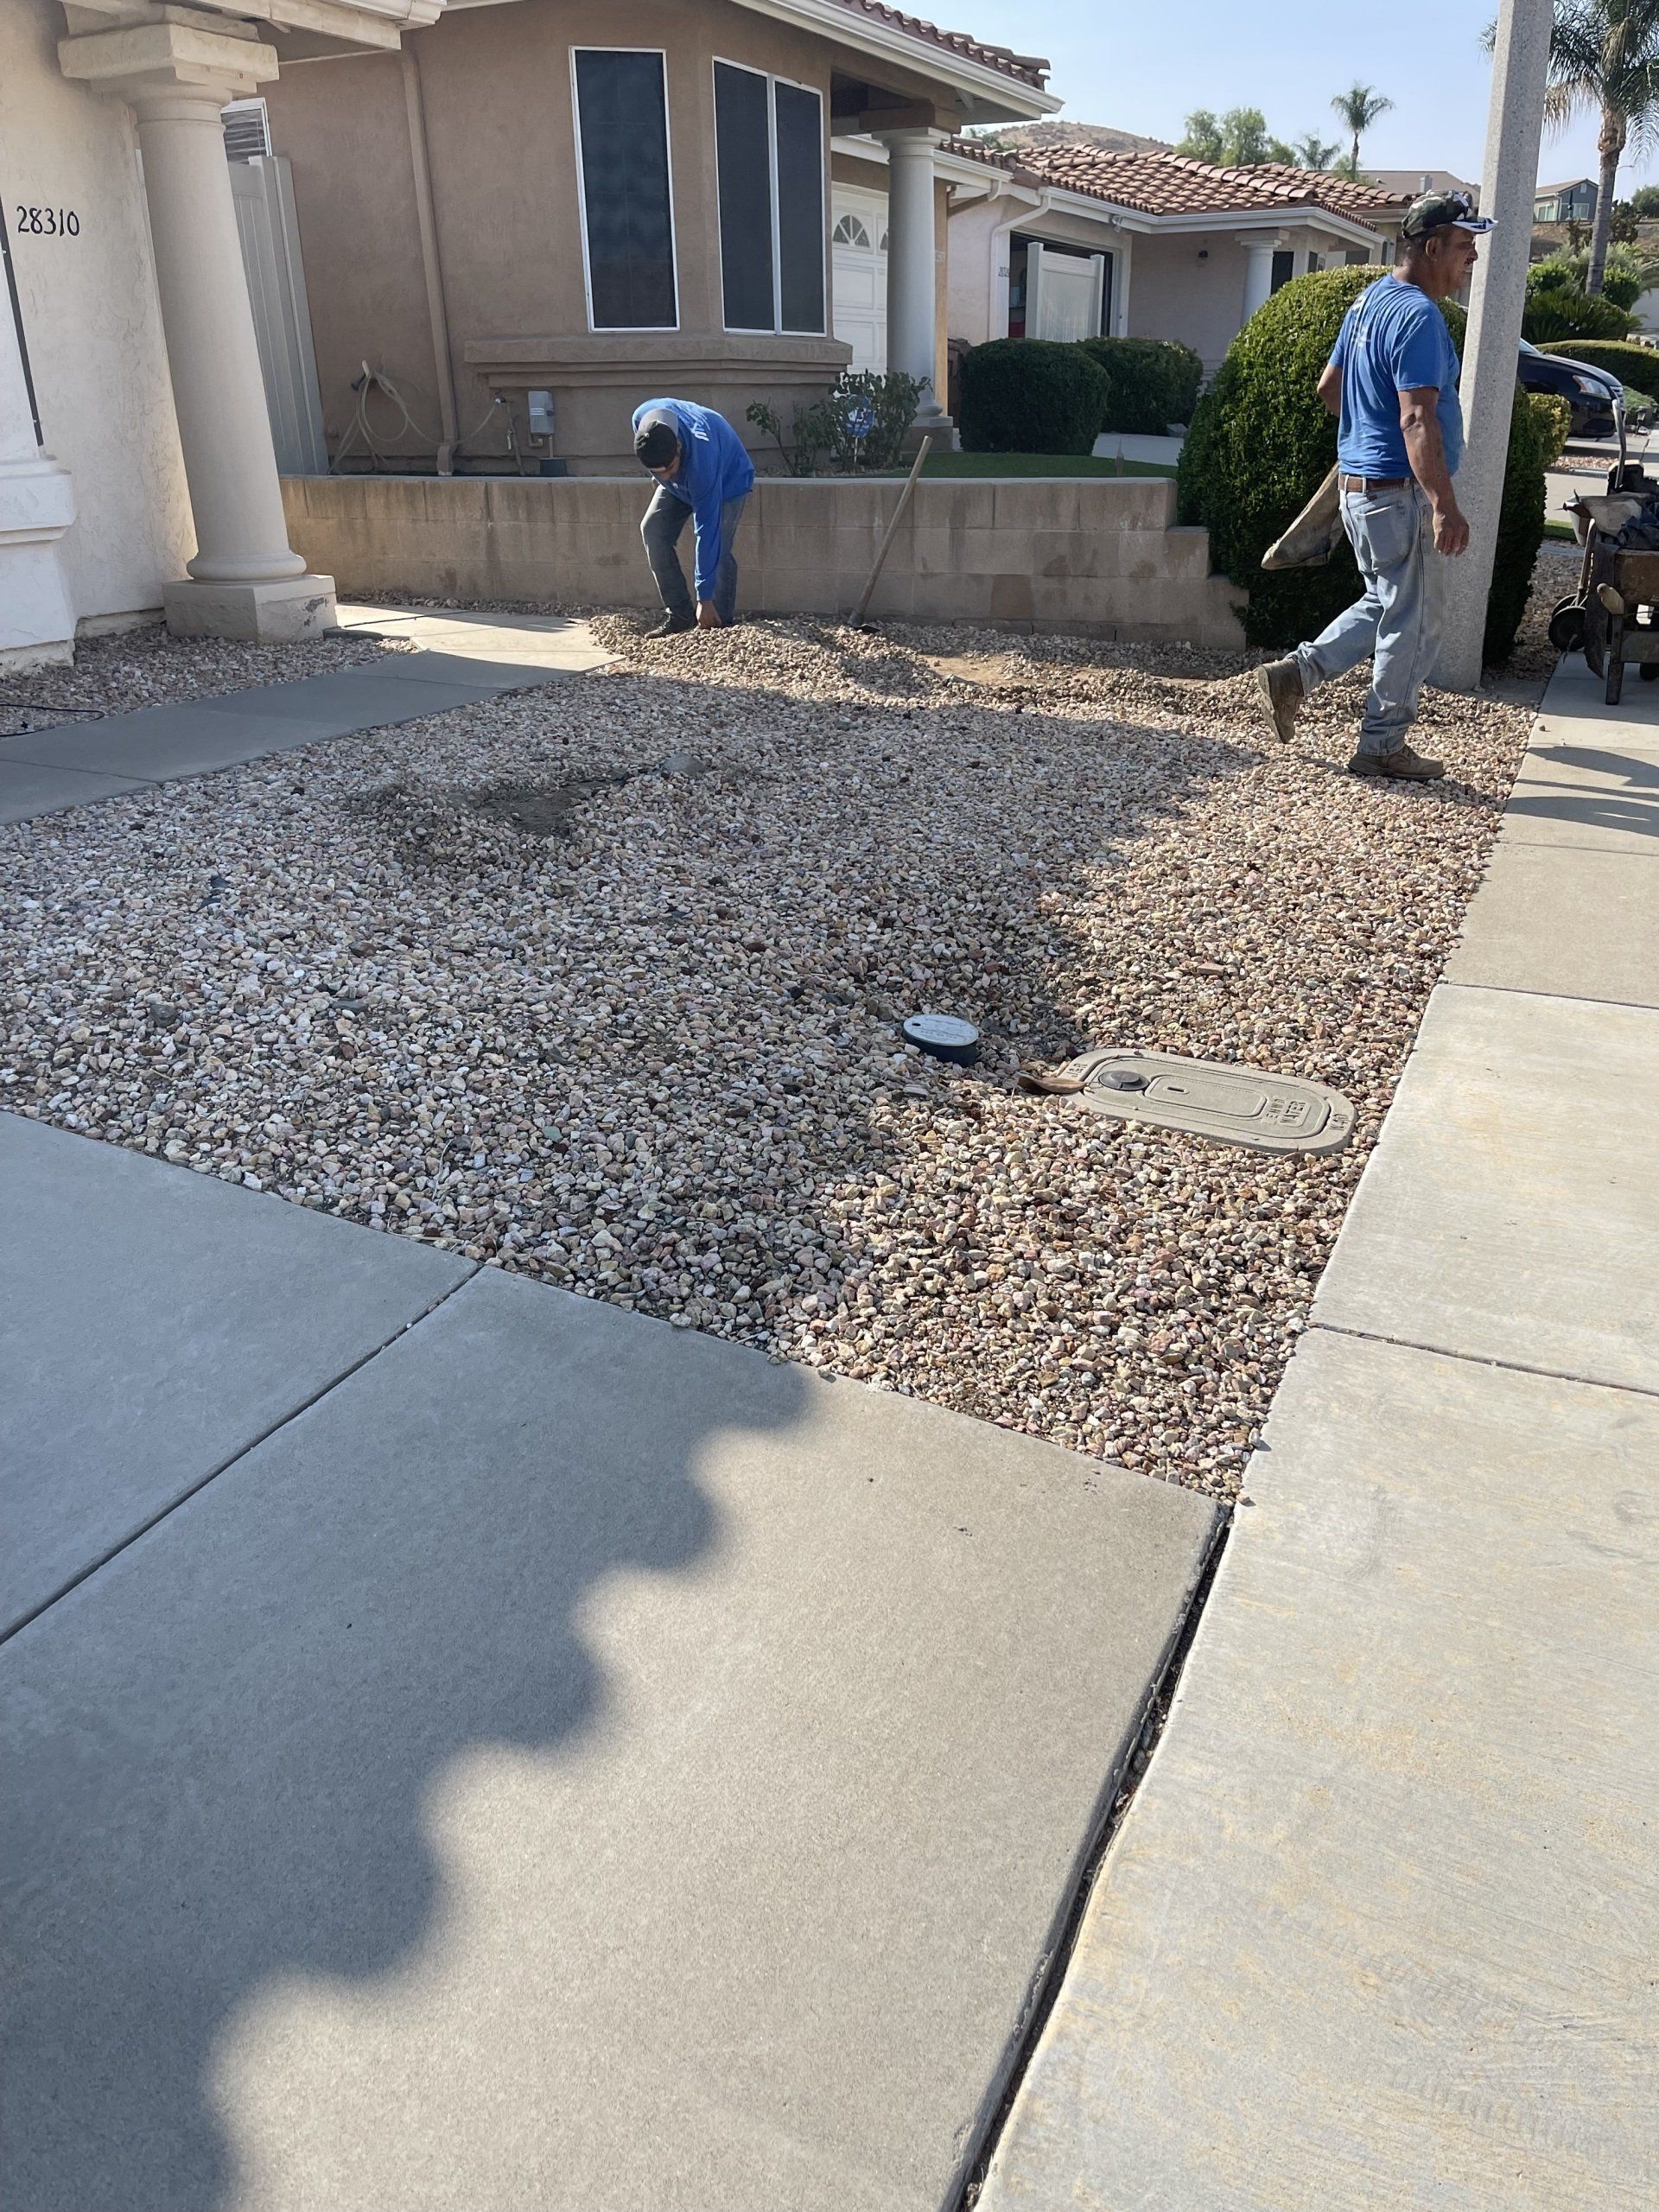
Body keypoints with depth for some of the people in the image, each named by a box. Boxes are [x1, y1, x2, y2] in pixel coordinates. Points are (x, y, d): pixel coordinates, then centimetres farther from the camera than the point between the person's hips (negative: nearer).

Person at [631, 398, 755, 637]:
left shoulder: (702, 461, -46)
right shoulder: (643, 418, -34)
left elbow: (706, 530, -42)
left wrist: (704, 598, -40)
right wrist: (663, 477, 11)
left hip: (728, 480, -6)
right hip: (681, 482, 6)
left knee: (717, 551, -19)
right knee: (652, 530, -8)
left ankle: (720, 624, -4)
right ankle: (679, 614, -1)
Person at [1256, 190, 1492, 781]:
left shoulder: (1371, 299, 11)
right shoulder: (1418, 316, -18)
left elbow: (1329, 387, 21)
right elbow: (1416, 420, -27)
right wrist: (1444, 506, -31)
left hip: (1359, 483, 9)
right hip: (1399, 492, -9)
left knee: (1383, 607, 23)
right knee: (1413, 626, 2)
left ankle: (1293, 674, 16)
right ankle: (1382, 748, 11)